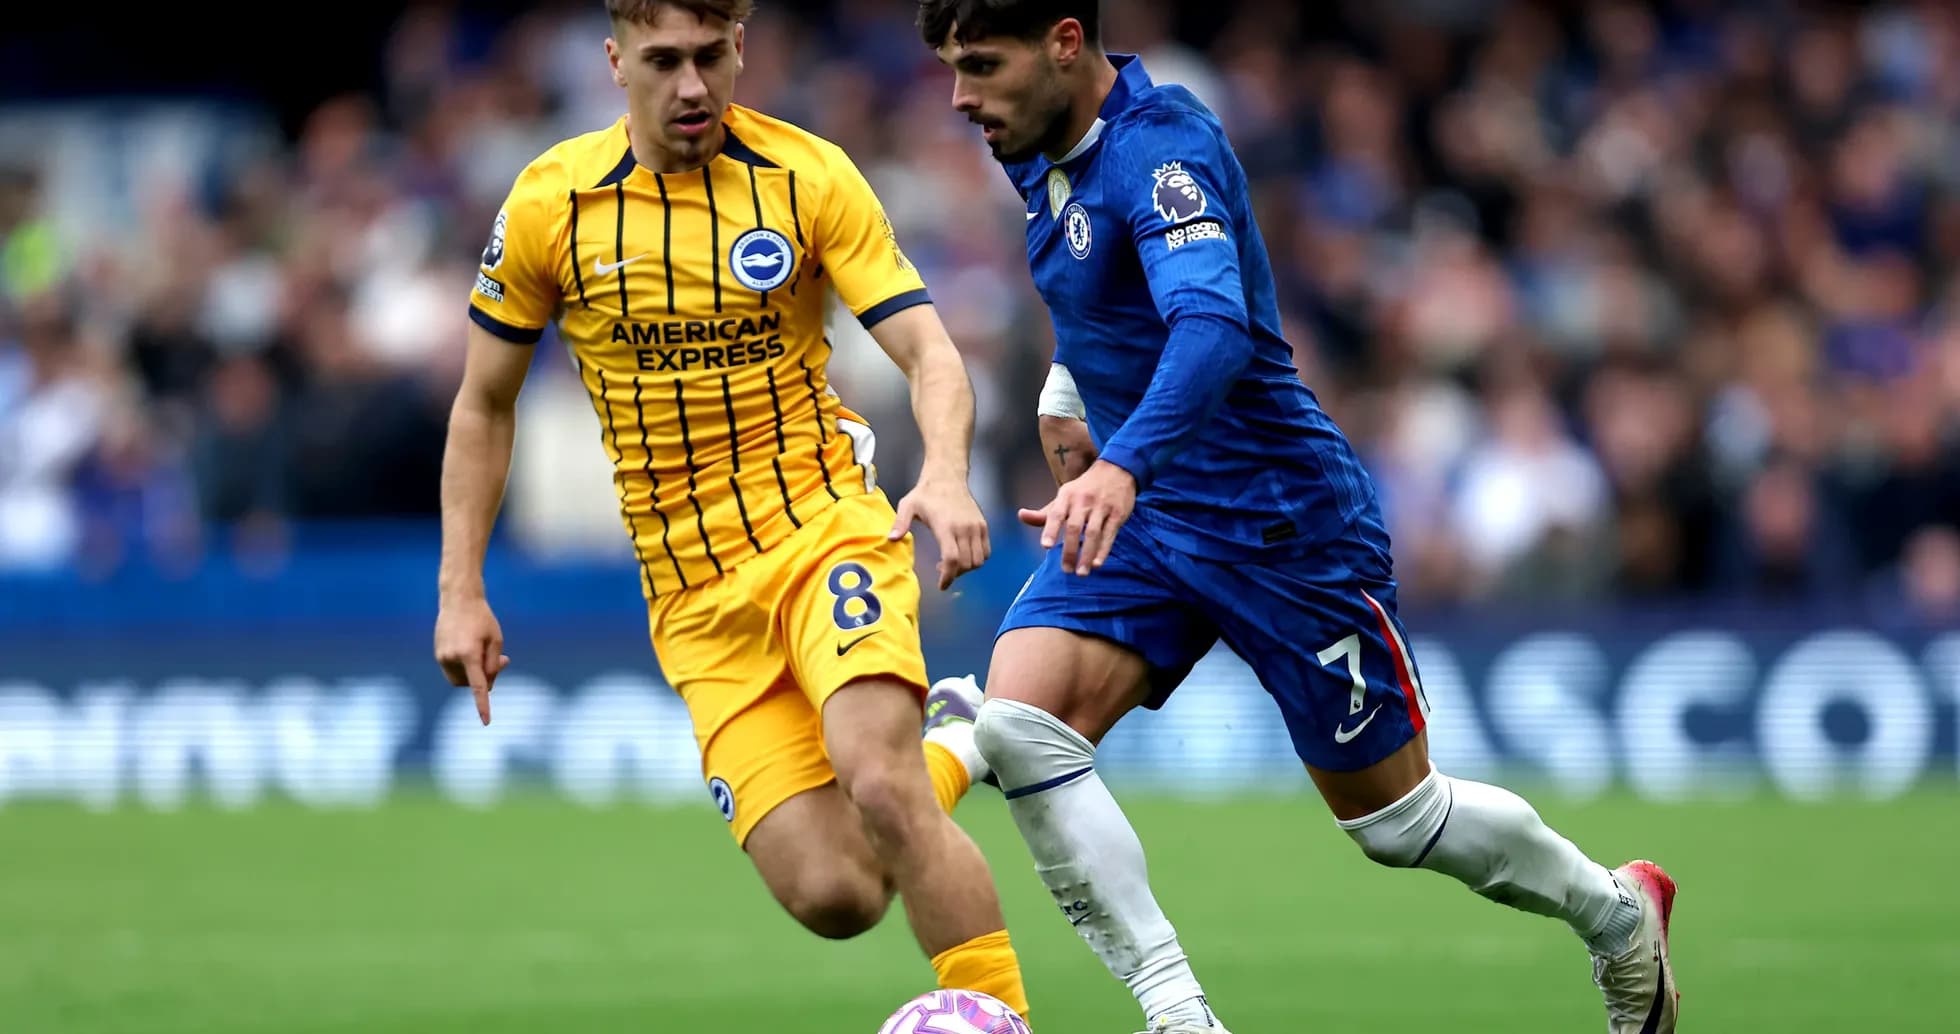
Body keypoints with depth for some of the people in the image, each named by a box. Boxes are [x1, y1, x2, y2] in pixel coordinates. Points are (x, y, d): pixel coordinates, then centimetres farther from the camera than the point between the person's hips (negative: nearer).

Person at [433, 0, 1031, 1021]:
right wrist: (461, 591, 4)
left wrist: (945, 475, -31)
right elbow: (484, 407, 10)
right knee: (833, 894, -10)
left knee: (878, 781, -30)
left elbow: (927, 350, -11)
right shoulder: (548, 202, -1)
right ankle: (948, 754, 23)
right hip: (692, 596, 2)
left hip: (824, 529, -2)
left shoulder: (809, 176, -5)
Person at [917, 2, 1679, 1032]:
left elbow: (1213, 326, -41)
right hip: (1138, 512, 8)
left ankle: (1617, 913, 34)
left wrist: (1121, 465, -57)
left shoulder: (1160, 146, -23)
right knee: (1019, 723, -19)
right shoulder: (1044, 159, 4)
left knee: (1393, 816, 6)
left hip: (1283, 520, -8)